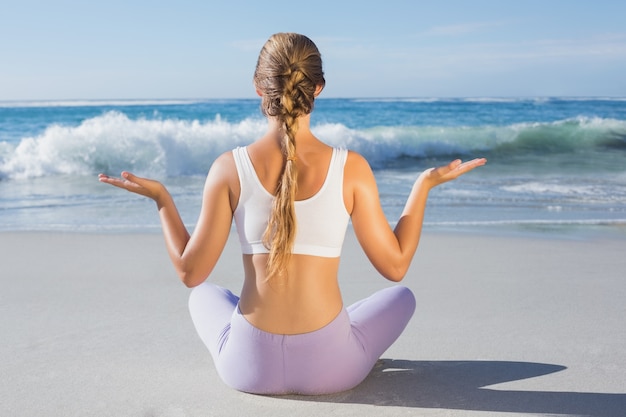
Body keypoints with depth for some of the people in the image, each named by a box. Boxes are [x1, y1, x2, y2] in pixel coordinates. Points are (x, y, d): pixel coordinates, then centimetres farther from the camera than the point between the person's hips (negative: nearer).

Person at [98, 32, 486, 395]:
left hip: (249, 367, 2)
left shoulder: (229, 168, -8)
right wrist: (425, 184, 8)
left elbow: (191, 271, -4)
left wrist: (161, 197, 10)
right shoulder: (351, 167, -10)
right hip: (331, 367, -1)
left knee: (204, 295, 36)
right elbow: (395, 266, -2)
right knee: (402, 296, 29)